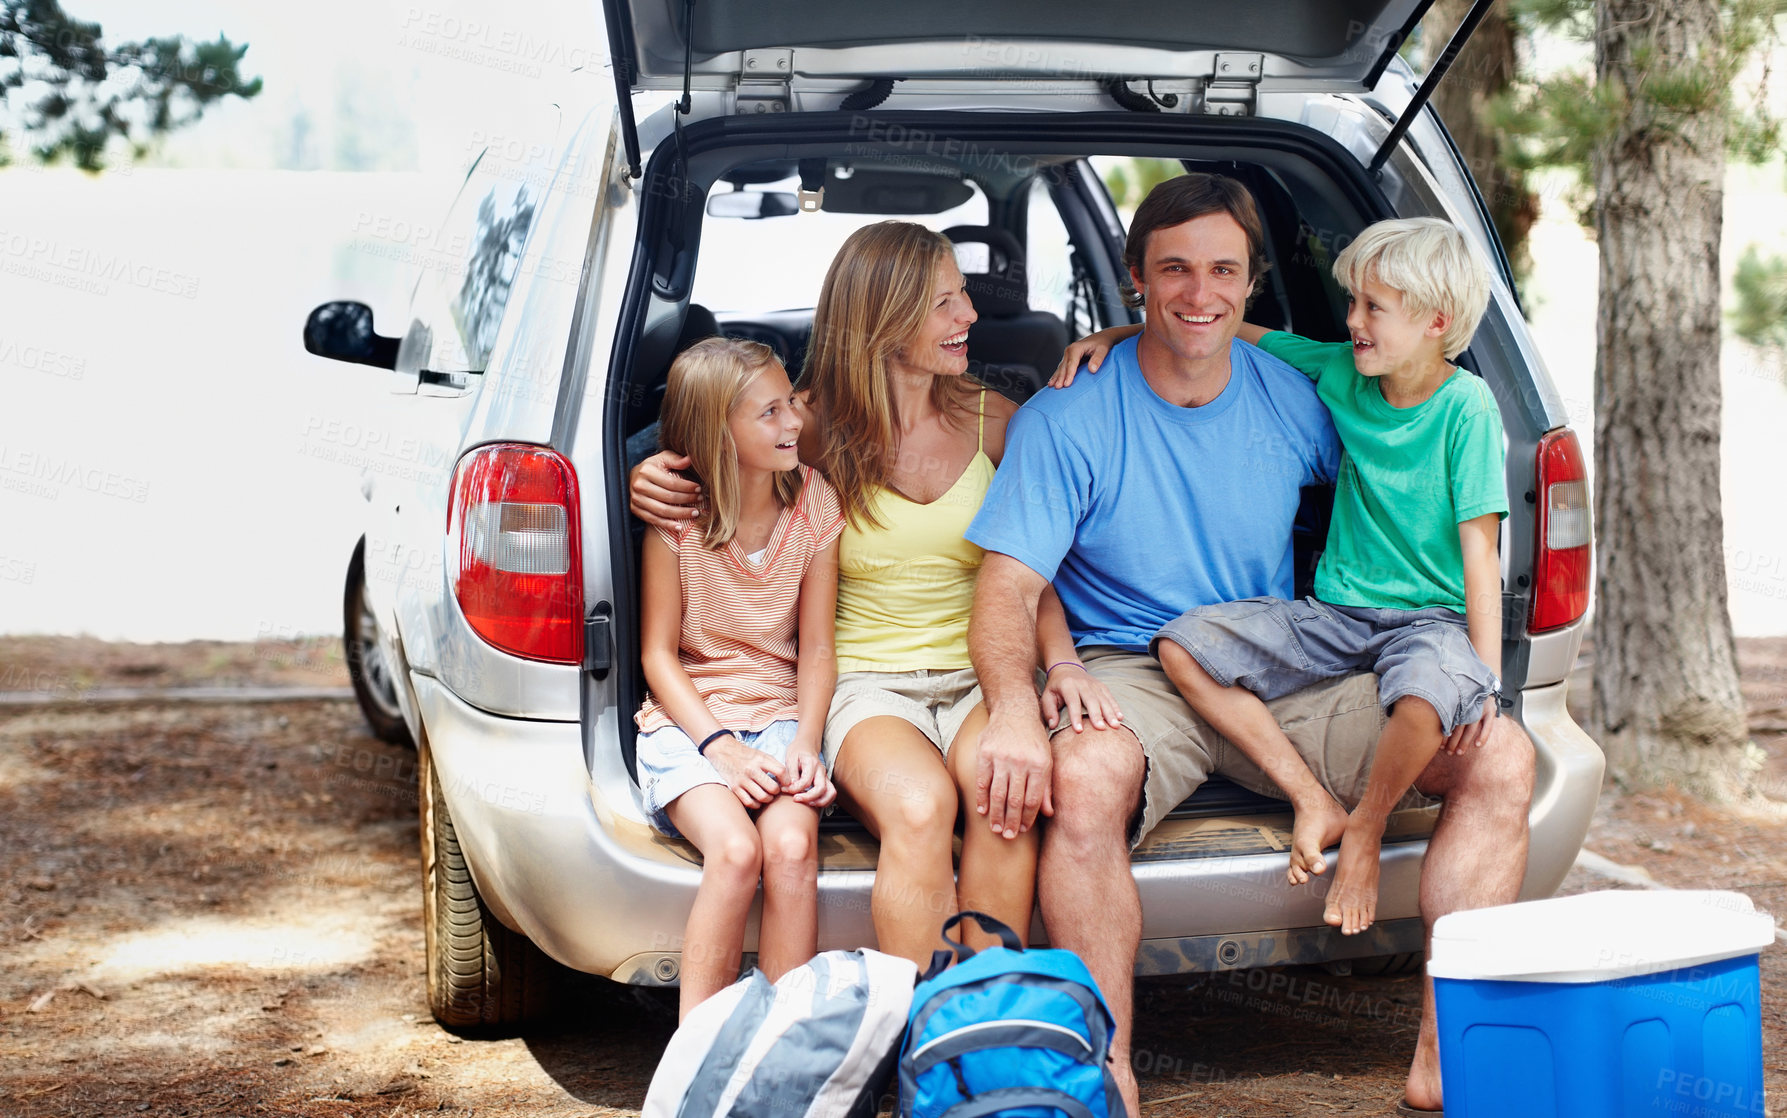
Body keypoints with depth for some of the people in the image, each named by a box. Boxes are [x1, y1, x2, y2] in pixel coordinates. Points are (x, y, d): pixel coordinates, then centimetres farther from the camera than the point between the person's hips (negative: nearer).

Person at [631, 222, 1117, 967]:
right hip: (864, 680, -2)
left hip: (980, 678, 2)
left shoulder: (991, 421, 9)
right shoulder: (814, 428, 2)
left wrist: (1063, 661, -6)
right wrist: (647, 482, -10)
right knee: (919, 805, -36)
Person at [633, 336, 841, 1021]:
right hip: (687, 719, -2)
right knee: (735, 849, -31)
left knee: (791, 845, -30)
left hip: (780, 716, 2)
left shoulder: (813, 506, 2)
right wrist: (721, 748, -17)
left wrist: (806, 743, -13)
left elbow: (816, 650, 5)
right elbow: (658, 653, -3)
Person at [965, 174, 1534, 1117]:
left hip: (1285, 675, 4)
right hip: (1132, 675, -4)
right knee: (1084, 781, -39)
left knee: (1502, 758, -14)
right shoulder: (1069, 418, -7)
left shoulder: (1292, 397, 4)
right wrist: (1013, 707, -35)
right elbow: (1009, 590, -12)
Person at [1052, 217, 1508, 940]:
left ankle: (1366, 827, -11)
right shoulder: (1342, 373, 4)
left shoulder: (1466, 407, -10)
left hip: (1431, 616, -5)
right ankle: (1314, 802, -13)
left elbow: (1480, 548, -13)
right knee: (1182, 646, -16)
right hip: (1335, 612, 5)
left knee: (1432, 693, -41)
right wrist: (1117, 333, -2)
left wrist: (1488, 676, -21)